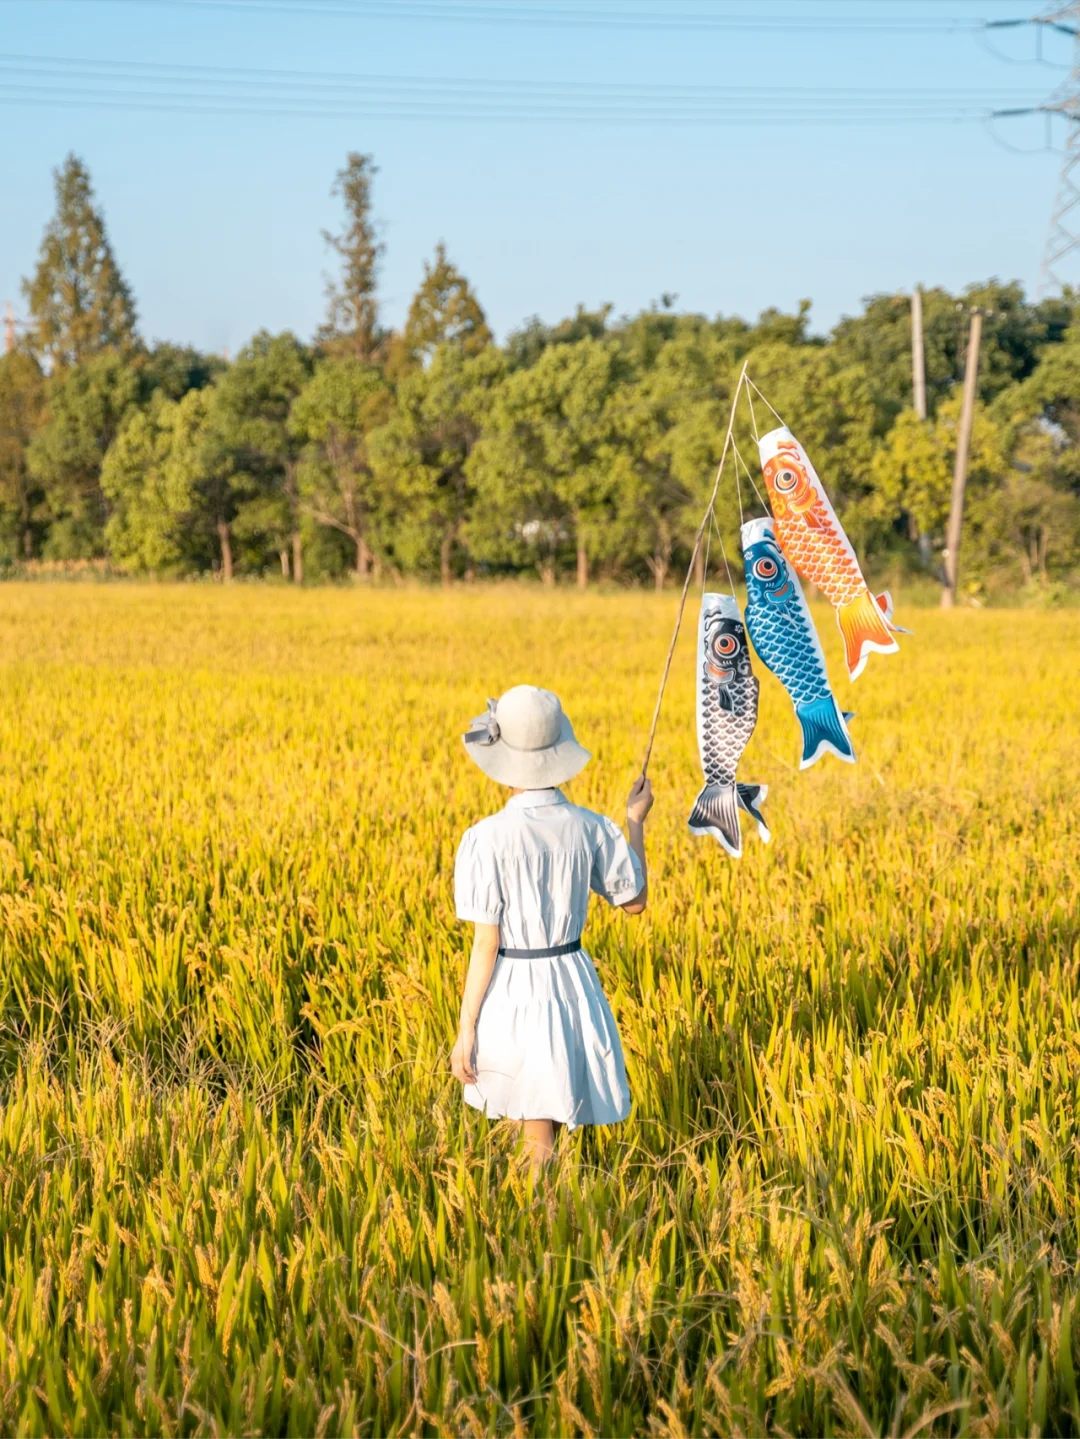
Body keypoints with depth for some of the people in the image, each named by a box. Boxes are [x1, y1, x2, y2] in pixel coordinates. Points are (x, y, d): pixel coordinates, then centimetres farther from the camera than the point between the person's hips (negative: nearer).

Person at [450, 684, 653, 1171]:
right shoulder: (591, 829, -6)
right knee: (543, 1124, 20)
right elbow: (634, 901, 10)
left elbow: (486, 943, -15)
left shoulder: (487, 839, -17)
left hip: (511, 991, -4)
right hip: (572, 982, 4)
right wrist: (635, 821, 21)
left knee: (537, 1139, 6)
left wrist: (465, 1030, -7)